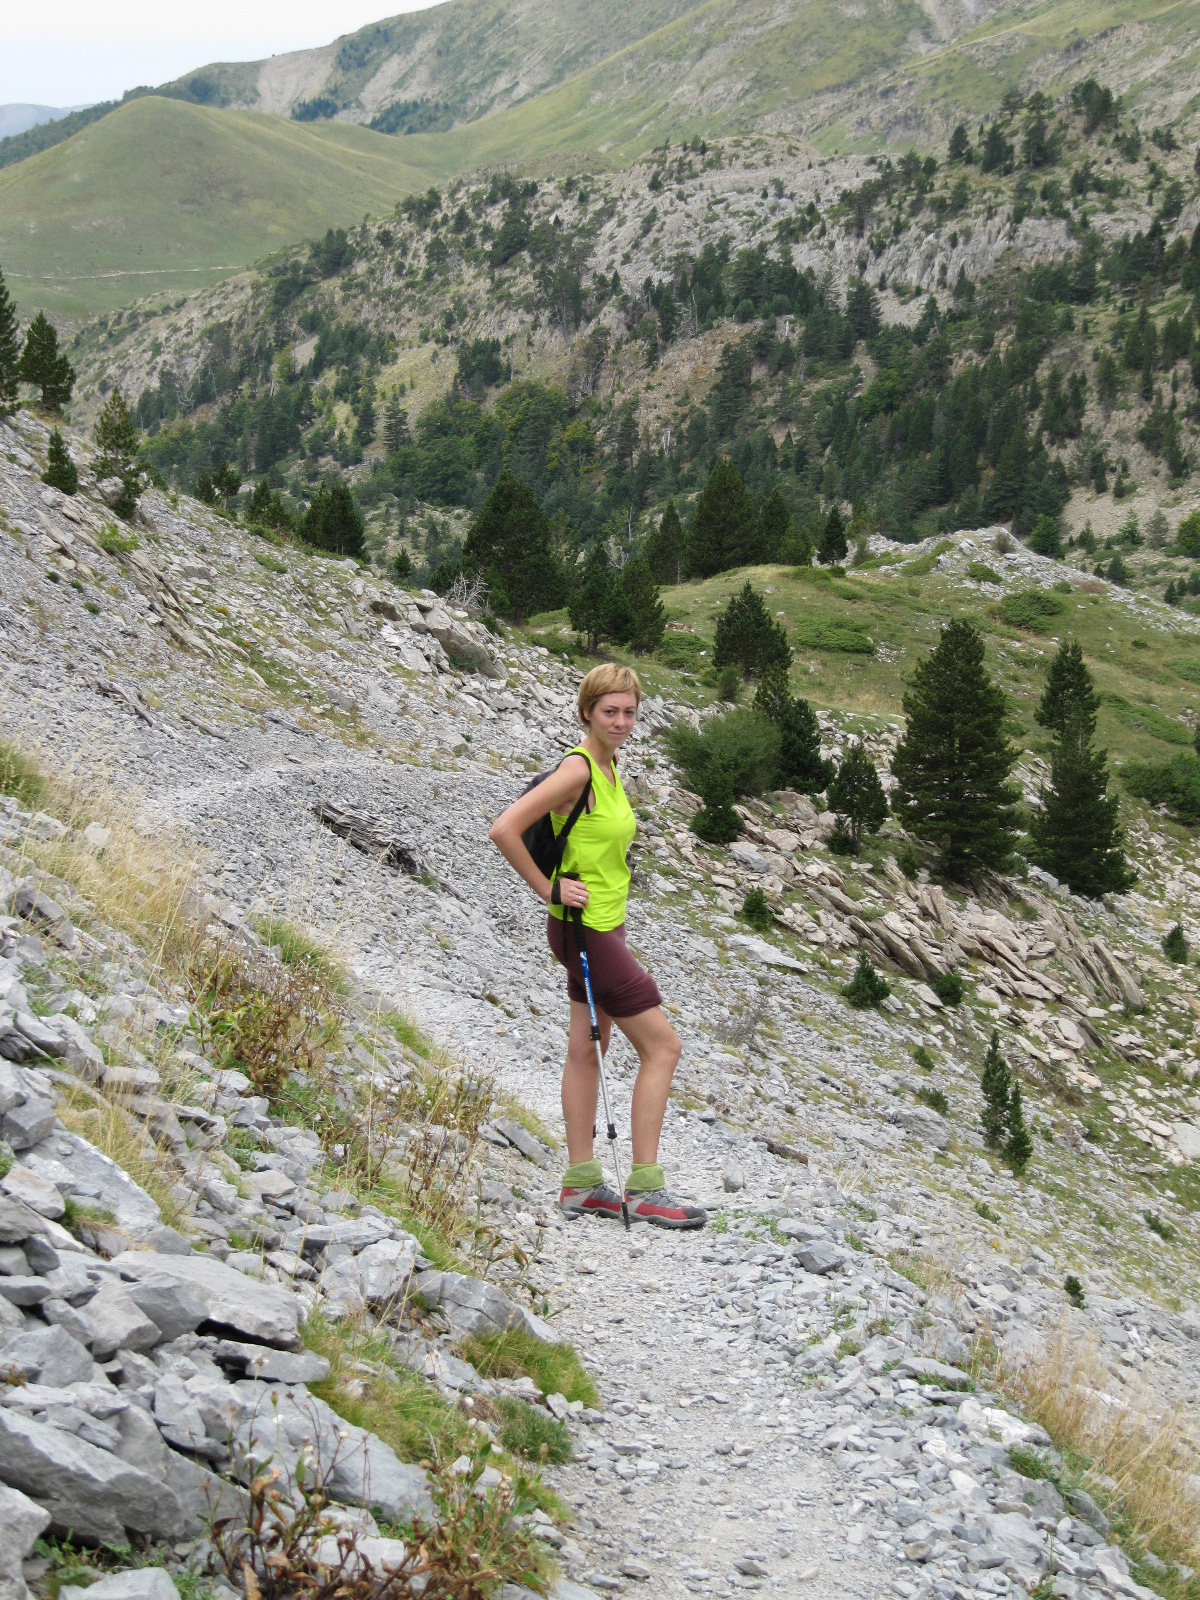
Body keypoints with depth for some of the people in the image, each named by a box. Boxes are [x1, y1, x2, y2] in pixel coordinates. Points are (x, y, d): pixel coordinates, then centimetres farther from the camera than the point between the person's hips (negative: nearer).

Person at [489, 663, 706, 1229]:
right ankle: (646, 1190, -2)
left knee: (586, 1049, 12)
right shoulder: (578, 768, -20)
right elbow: (504, 830, -25)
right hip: (585, 927, -9)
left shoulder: (608, 767, 8)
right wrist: (548, 889, -18)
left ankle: (580, 1183, 19)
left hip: (604, 926, 9)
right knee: (662, 1047, -5)